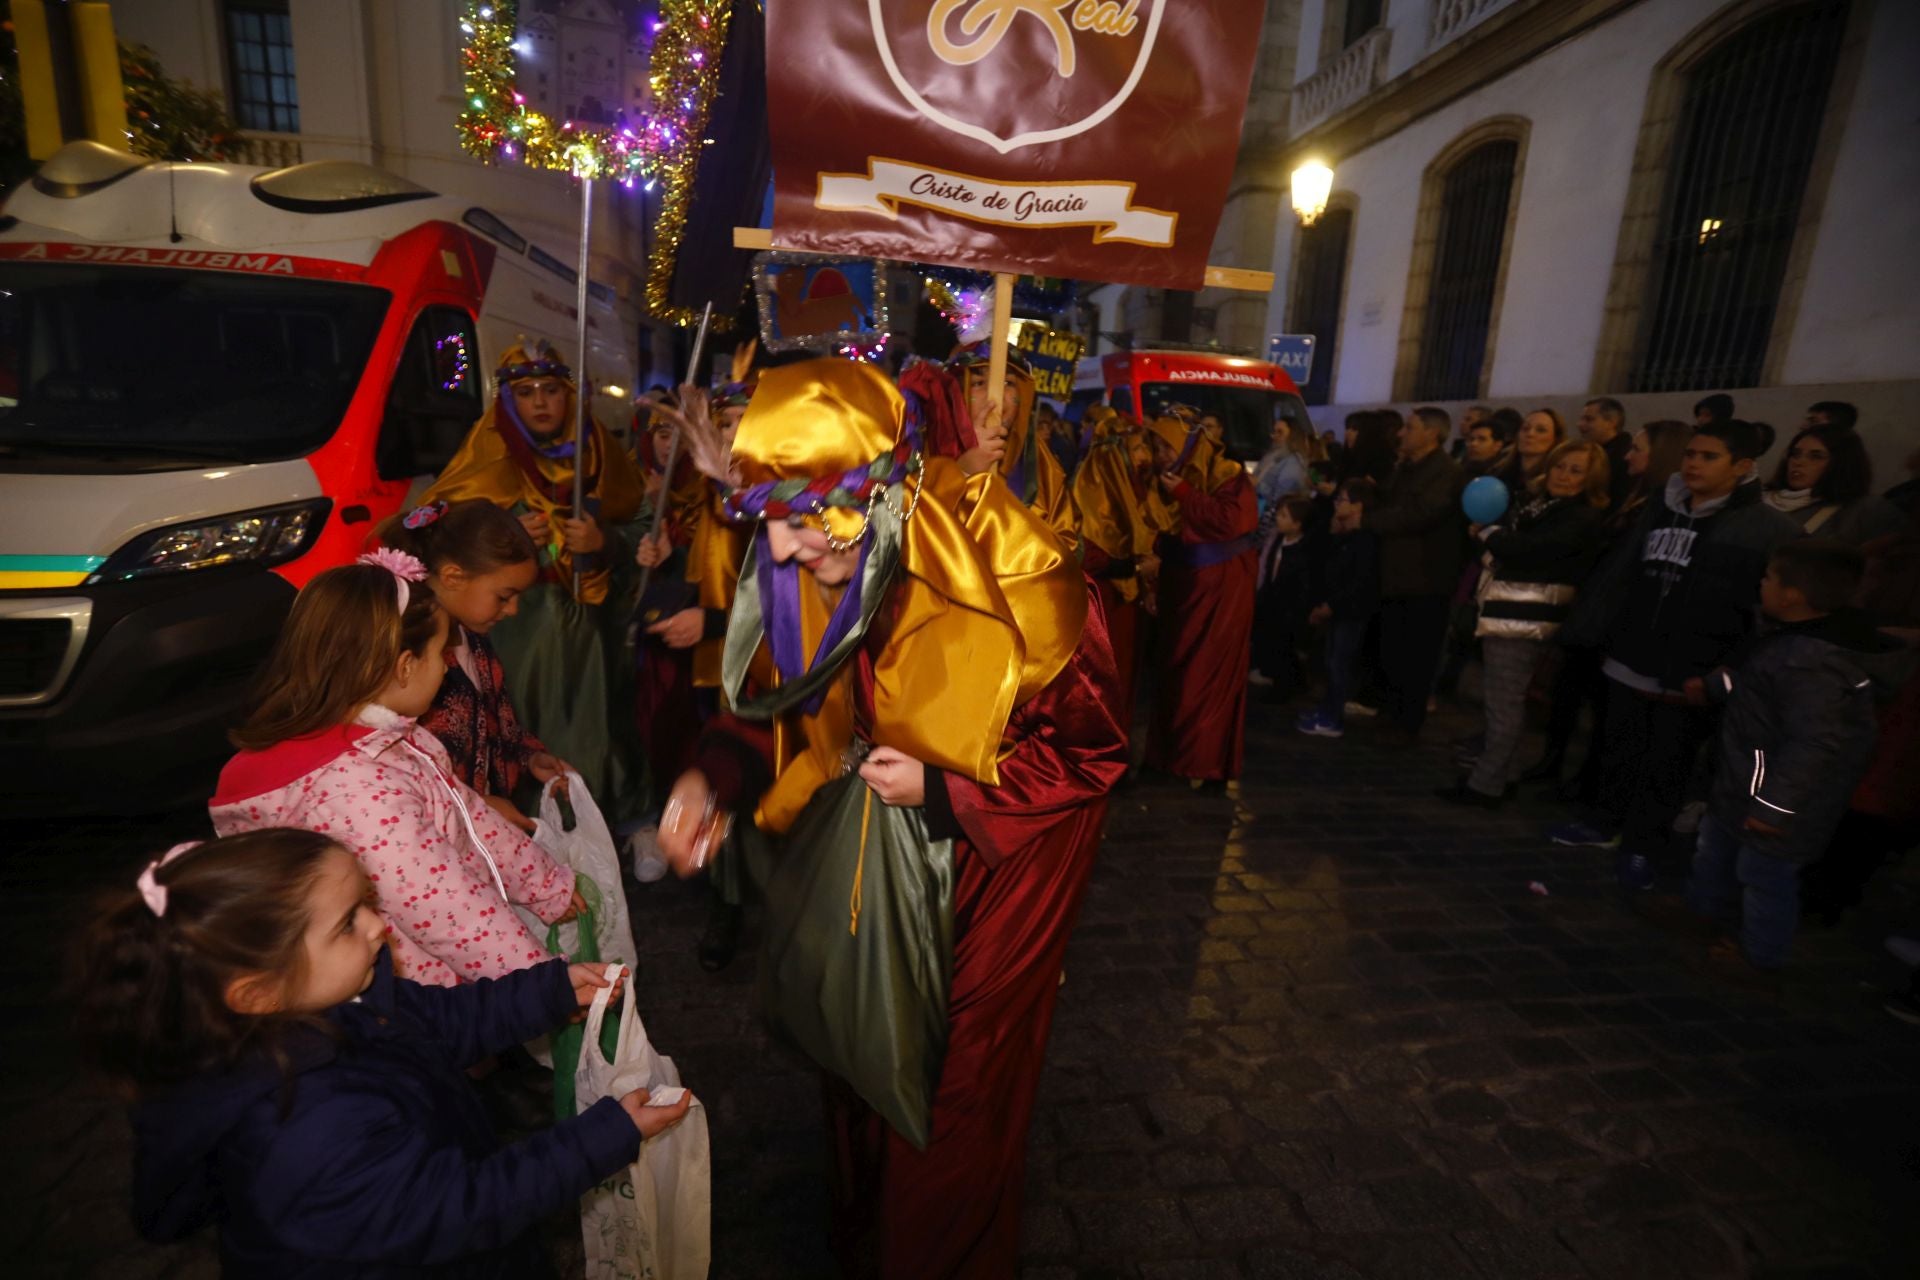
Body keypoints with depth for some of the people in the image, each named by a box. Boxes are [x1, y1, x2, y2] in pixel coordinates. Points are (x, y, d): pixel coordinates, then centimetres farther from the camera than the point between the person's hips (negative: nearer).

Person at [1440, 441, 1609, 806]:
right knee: (1505, 700, 15)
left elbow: (1522, 550, -20)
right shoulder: (1538, 502, 18)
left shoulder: (1582, 519, -10)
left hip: (1526, 619, -9)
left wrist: (1486, 530, -4)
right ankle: (1499, 773, 25)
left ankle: (1486, 784, 1)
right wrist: (1491, 534, -6)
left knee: (1504, 703, -5)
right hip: (1507, 613, 9)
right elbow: (1510, 543, 15)